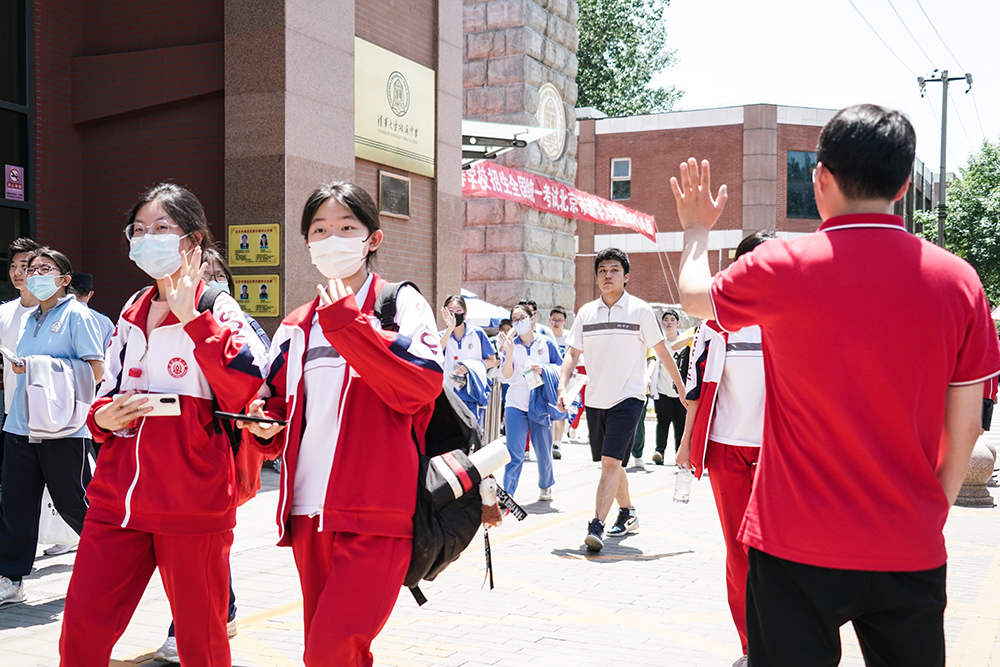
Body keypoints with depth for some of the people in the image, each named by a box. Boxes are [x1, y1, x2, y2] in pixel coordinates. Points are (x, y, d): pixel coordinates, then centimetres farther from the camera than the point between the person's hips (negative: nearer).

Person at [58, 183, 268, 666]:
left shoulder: (217, 311, -2)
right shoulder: (130, 314, 16)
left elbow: (246, 385, -19)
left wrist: (192, 317, -19)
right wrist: (102, 416, 3)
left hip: (192, 502, -5)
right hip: (117, 496, 5)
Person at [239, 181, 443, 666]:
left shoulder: (400, 303, 1)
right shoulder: (296, 328, 17)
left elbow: (422, 384, -15)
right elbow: (279, 402, 26)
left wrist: (347, 324, -17)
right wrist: (267, 421, 3)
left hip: (375, 518, -6)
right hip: (309, 513, 6)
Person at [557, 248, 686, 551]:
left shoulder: (640, 310, -4)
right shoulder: (586, 312, 7)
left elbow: (662, 352, 2)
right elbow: (572, 352, 10)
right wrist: (562, 386, -4)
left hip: (628, 397, -5)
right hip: (595, 398, 5)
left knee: (611, 461, -16)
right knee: (610, 463, 15)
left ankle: (596, 526, -20)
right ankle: (627, 514, 34)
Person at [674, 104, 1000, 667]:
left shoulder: (781, 268, -12)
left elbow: (696, 298, 10)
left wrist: (697, 229, 29)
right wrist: (933, 512, 16)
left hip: (797, 550, -2)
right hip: (913, 554, 3)